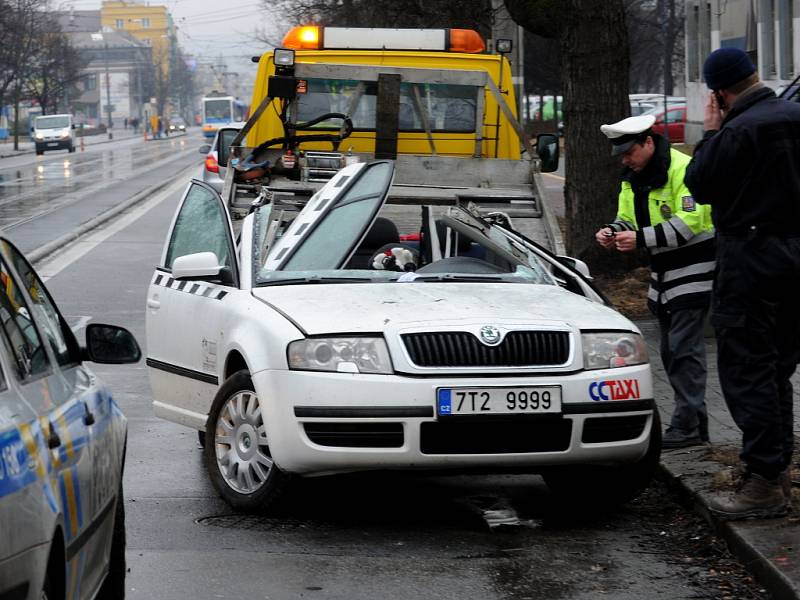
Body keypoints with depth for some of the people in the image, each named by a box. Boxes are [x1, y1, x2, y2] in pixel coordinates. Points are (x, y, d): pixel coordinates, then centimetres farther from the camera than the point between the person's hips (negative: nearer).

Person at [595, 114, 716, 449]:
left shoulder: (682, 169, -18)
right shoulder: (632, 177, 10)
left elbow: (689, 222, -25)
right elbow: (628, 219, 15)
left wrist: (642, 239, -28)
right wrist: (613, 233, -8)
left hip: (693, 271, -10)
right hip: (663, 273, 10)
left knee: (684, 349, -12)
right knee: (671, 352, 11)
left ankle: (687, 426, -11)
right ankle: (694, 422, 17)